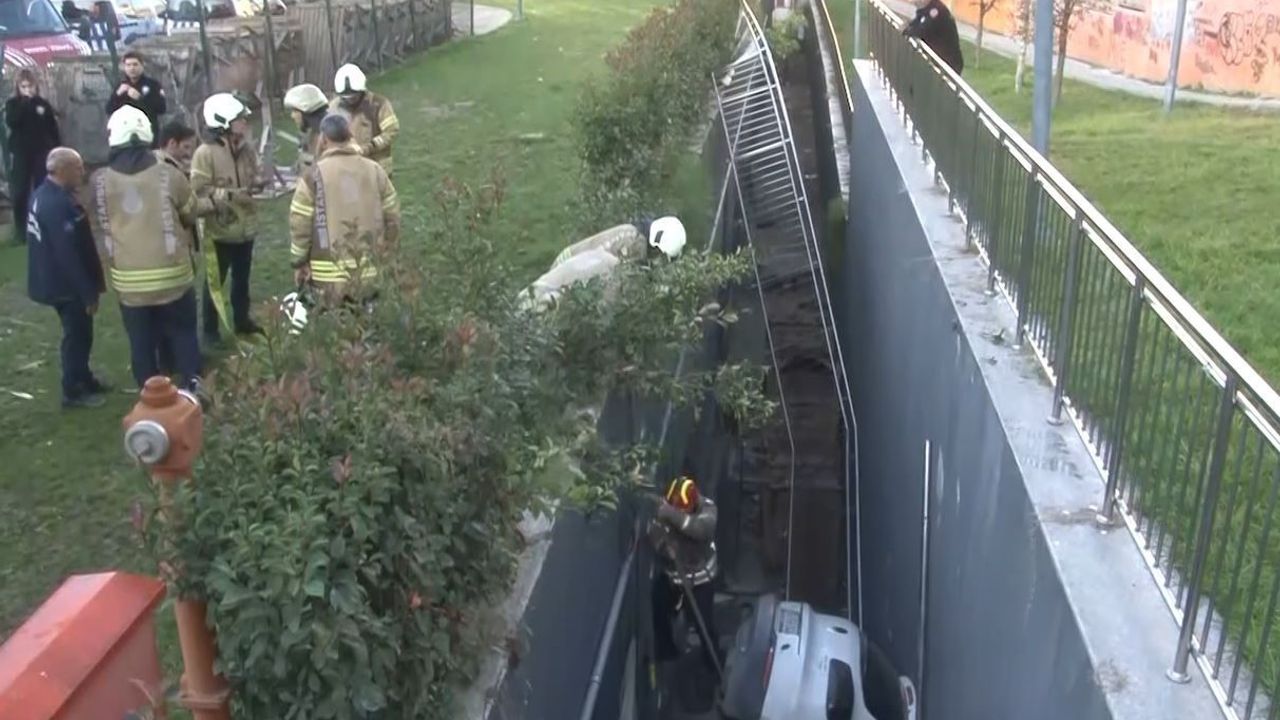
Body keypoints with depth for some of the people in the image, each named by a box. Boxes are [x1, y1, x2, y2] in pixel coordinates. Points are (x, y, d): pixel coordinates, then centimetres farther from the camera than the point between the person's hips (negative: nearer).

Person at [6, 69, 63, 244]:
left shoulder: (43, 103, 4)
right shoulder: (12, 104, 2)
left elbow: (53, 129, 6)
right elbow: (11, 122, -17)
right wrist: (25, 102, -18)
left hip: (42, 152, 1)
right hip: (20, 154, -1)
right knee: (20, 193, 0)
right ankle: (20, 229, 9)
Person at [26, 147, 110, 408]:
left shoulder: (45, 195, 7)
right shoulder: (57, 203, -27)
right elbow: (68, 253, -28)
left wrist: (91, 285, 18)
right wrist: (89, 292, -21)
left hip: (56, 279, 10)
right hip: (65, 284, -10)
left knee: (79, 333, 22)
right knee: (77, 335, 4)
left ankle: (83, 380, 37)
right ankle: (73, 392, 17)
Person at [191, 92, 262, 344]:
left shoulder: (247, 149, 1)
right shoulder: (205, 153, -19)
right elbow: (198, 191, -20)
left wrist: (256, 186, -8)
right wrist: (229, 194, -25)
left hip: (245, 227, 6)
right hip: (219, 229, -6)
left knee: (242, 279, 21)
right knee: (215, 281, 8)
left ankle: (242, 320, 39)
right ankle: (210, 330, 22)